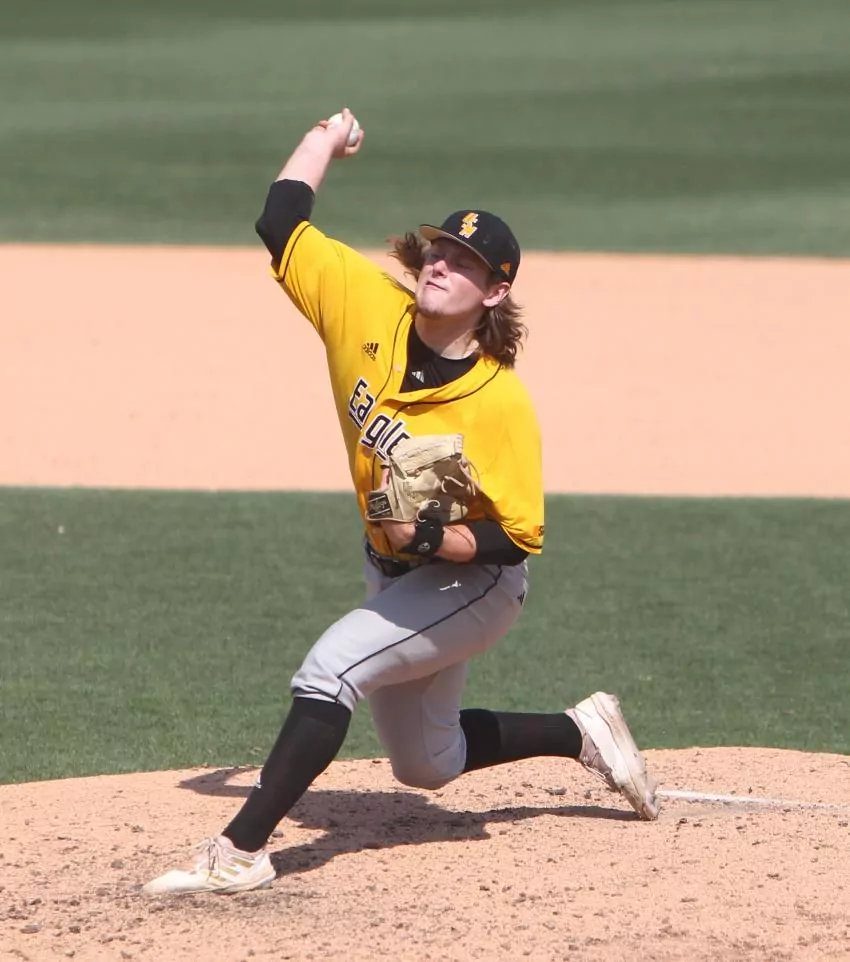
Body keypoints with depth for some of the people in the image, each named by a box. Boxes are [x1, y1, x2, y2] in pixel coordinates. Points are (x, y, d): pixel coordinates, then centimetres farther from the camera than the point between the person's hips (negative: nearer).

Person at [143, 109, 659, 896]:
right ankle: (582, 733, 40)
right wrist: (325, 138, 3)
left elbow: (519, 537, -23)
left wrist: (428, 537, -35)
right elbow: (280, 222, -6)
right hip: (395, 571, 8)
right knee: (425, 764, 19)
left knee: (330, 667, -28)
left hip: (472, 580, -8)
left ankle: (241, 851, -26)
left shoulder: (501, 403, -27)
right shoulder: (370, 307, -14)